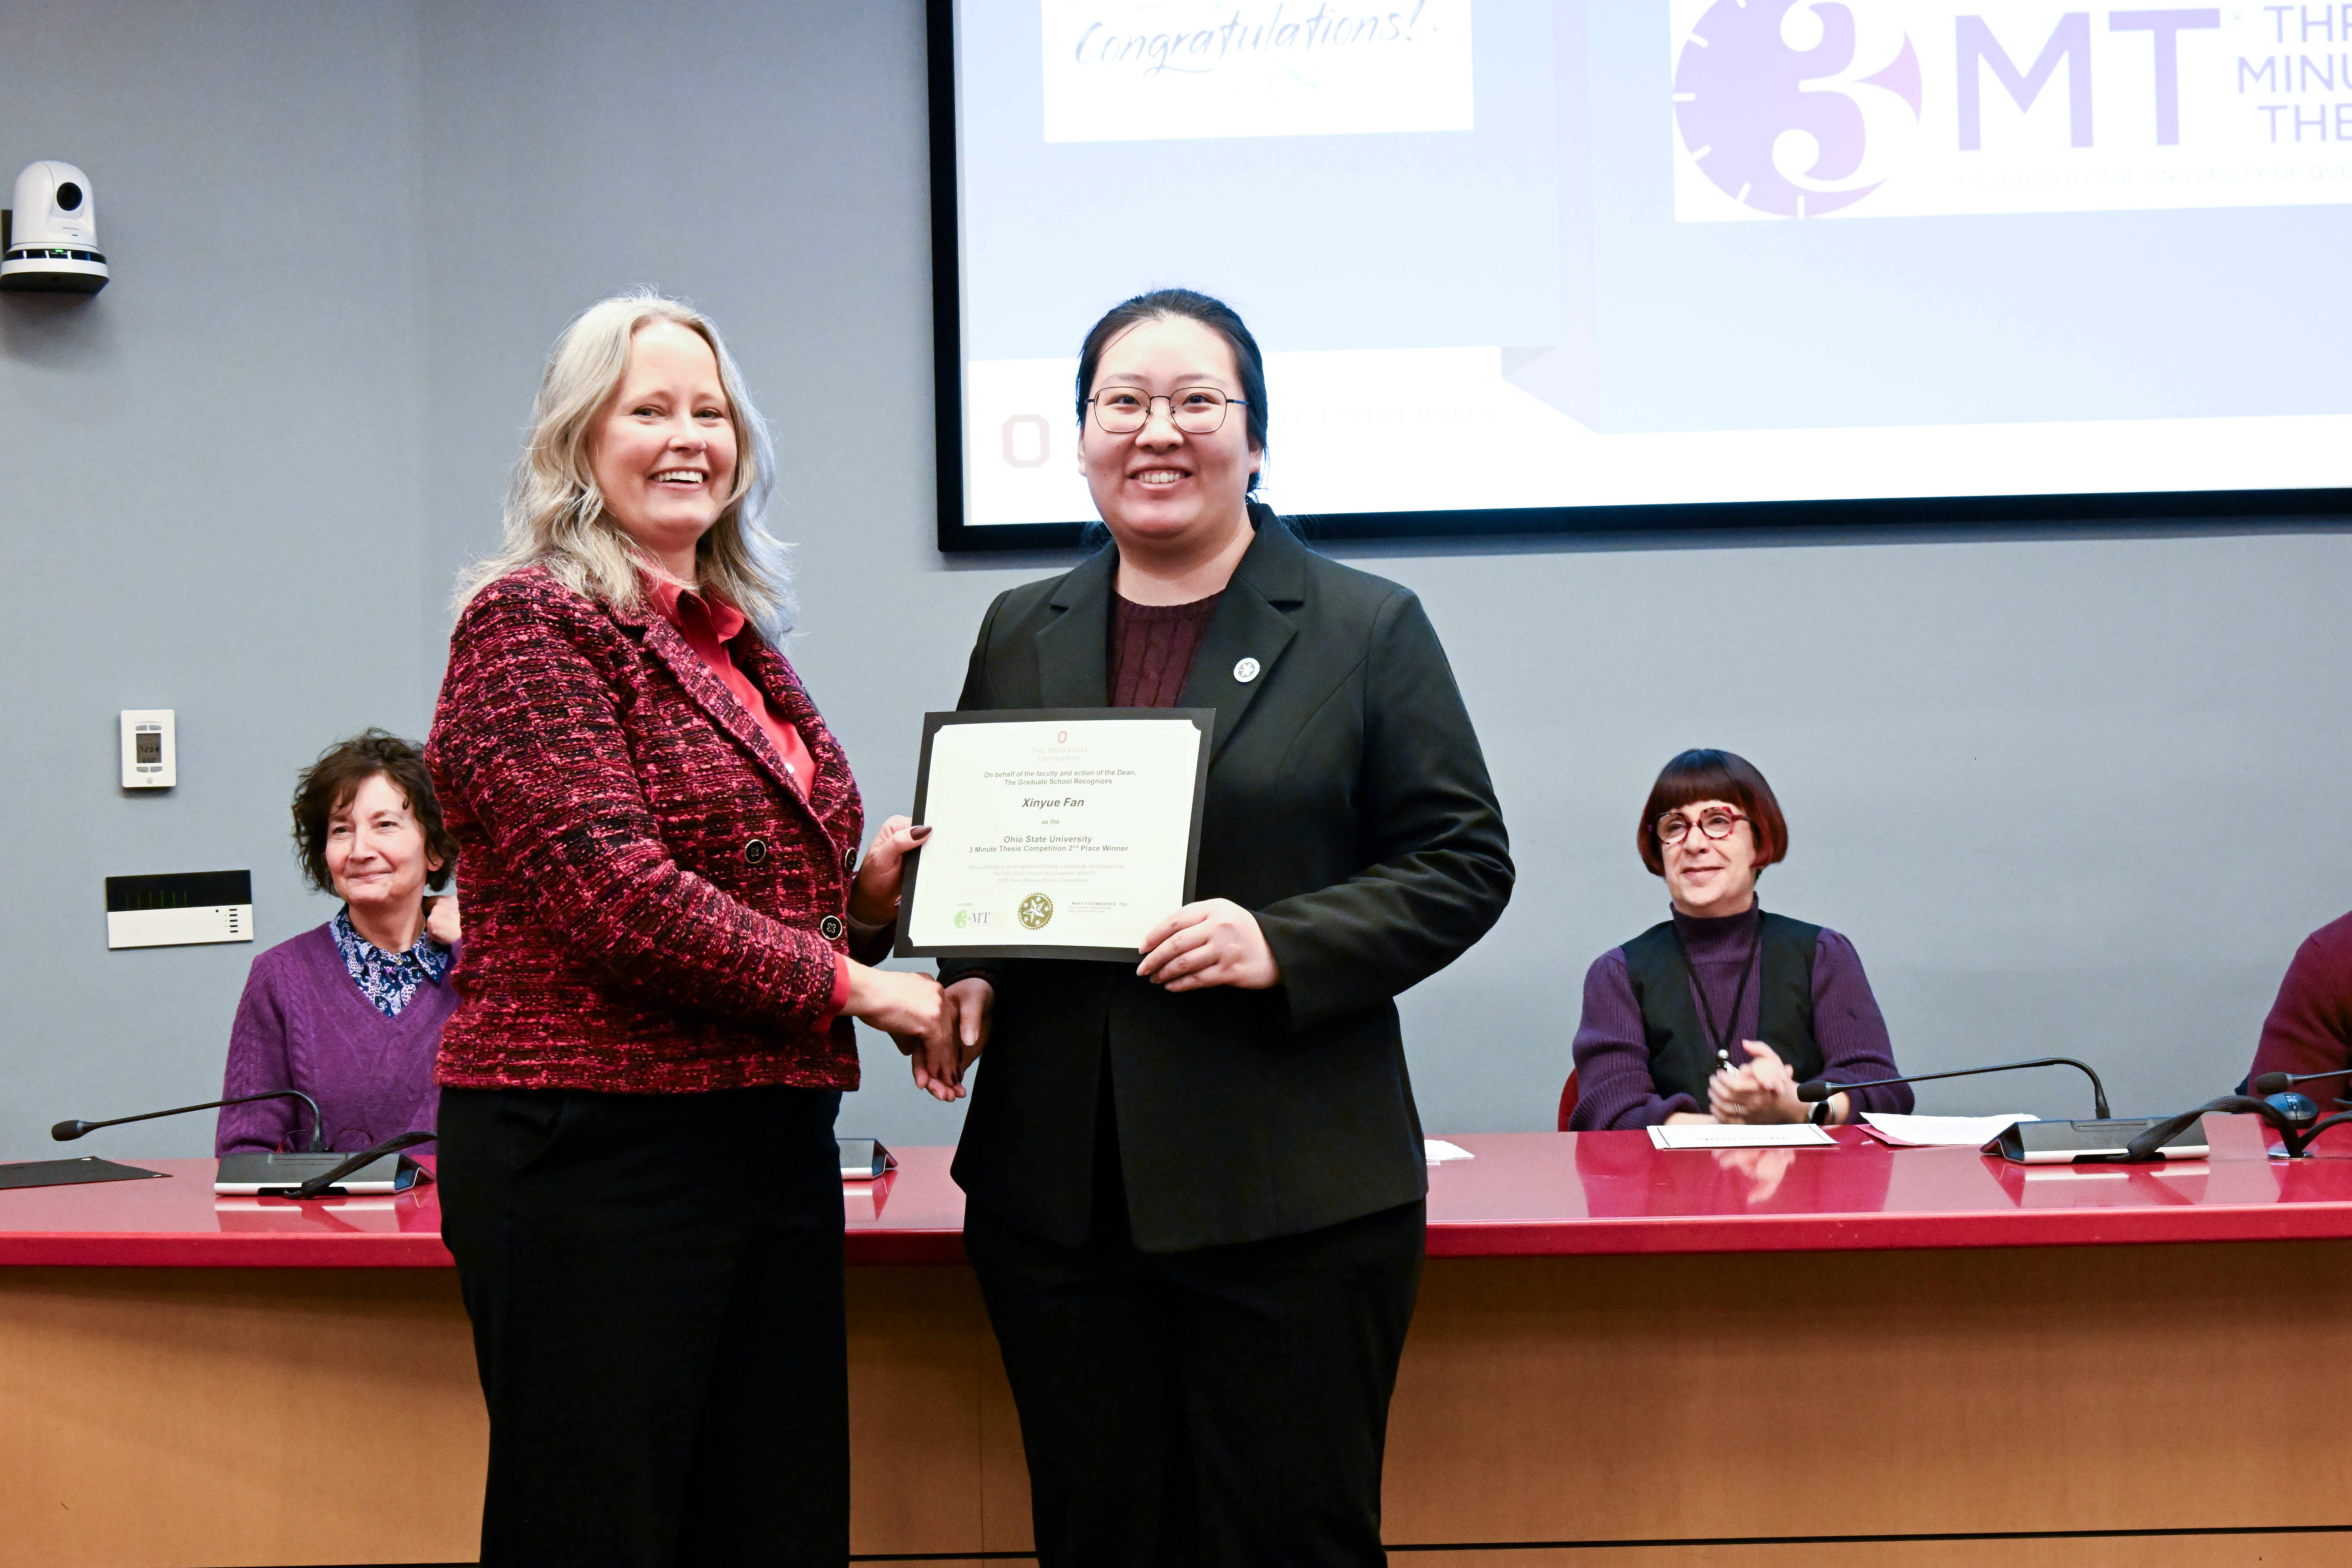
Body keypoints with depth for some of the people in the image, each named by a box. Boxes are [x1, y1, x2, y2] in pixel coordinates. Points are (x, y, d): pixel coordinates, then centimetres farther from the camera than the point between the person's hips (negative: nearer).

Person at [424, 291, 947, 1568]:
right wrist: (849, 982, -12)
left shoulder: (739, 642, 17)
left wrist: (870, 894, 4)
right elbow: (616, 896, -17)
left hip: (771, 1146, 8)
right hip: (593, 1156, -8)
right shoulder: (529, 623, -6)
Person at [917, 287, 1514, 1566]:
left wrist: (1281, 945, -15)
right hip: (1056, 1192, 4)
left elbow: (1462, 863, -1)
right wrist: (969, 980, 1)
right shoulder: (1020, 634, 14)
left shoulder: (1367, 630, 2)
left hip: (1291, 1197, -3)